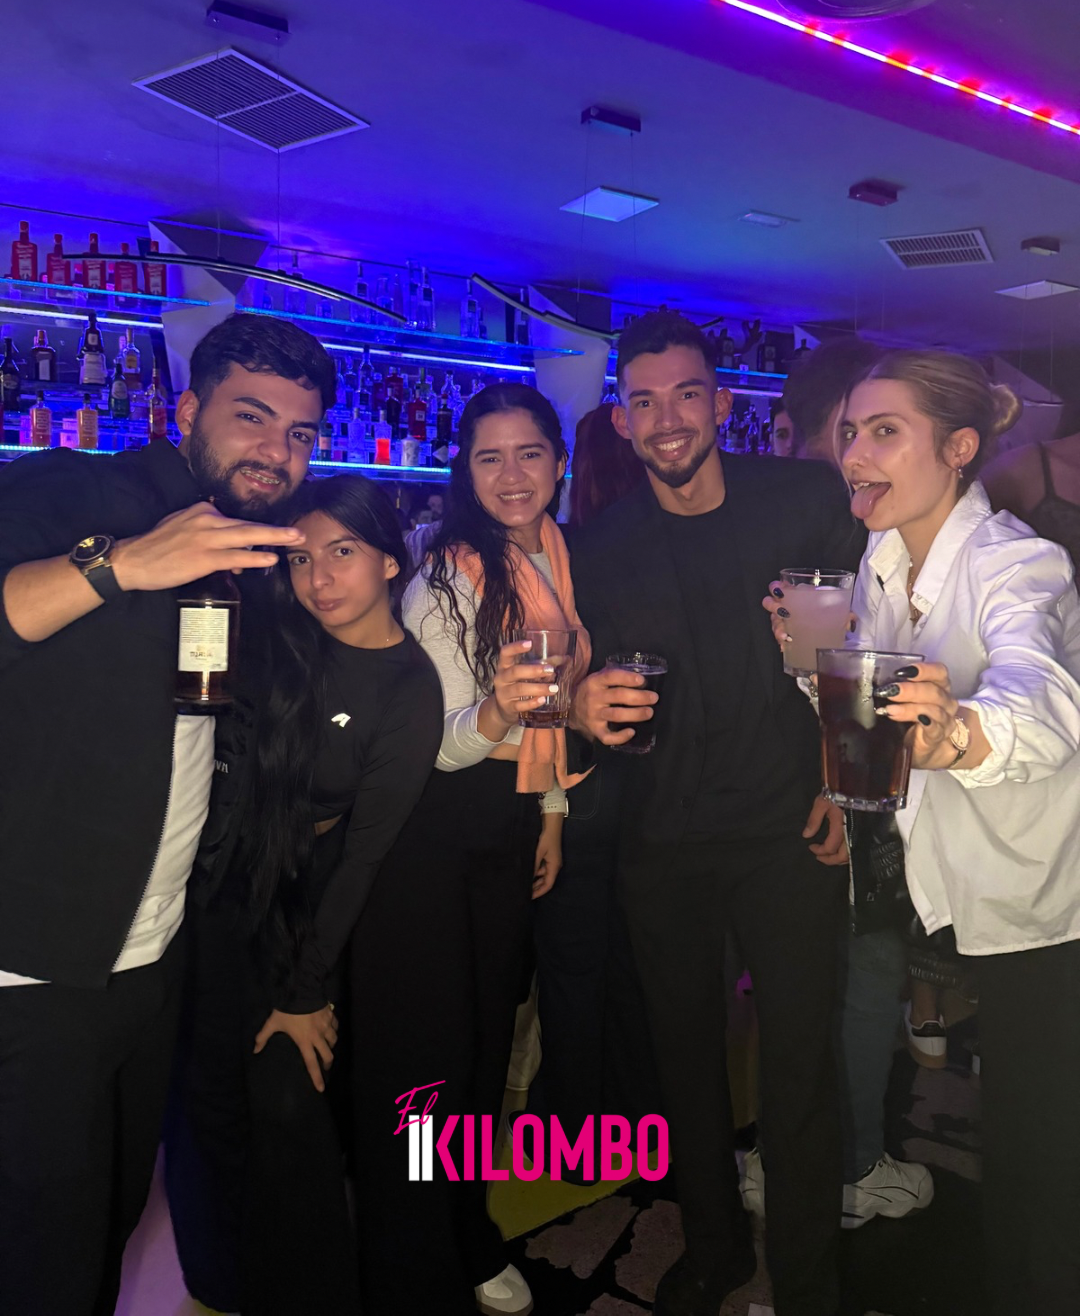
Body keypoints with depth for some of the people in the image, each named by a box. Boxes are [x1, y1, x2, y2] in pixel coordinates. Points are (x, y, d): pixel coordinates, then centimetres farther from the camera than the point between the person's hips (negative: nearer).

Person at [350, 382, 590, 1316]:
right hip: (432, 828, -7)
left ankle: (472, 1241, 38)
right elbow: (432, 743, -17)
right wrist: (490, 715, -38)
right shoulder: (446, 578, -14)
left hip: (515, 820, 7)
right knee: (428, 1041, -1)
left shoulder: (562, 566, 6)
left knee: (491, 1027, 17)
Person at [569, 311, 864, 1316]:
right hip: (663, 844, 3)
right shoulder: (599, 549, 1)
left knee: (798, 1071, 1)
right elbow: (588, 701, 6)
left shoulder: (806, 501, -4)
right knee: (684, 1054, 15)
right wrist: (581, 713, -18)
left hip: (789, 829, -2)